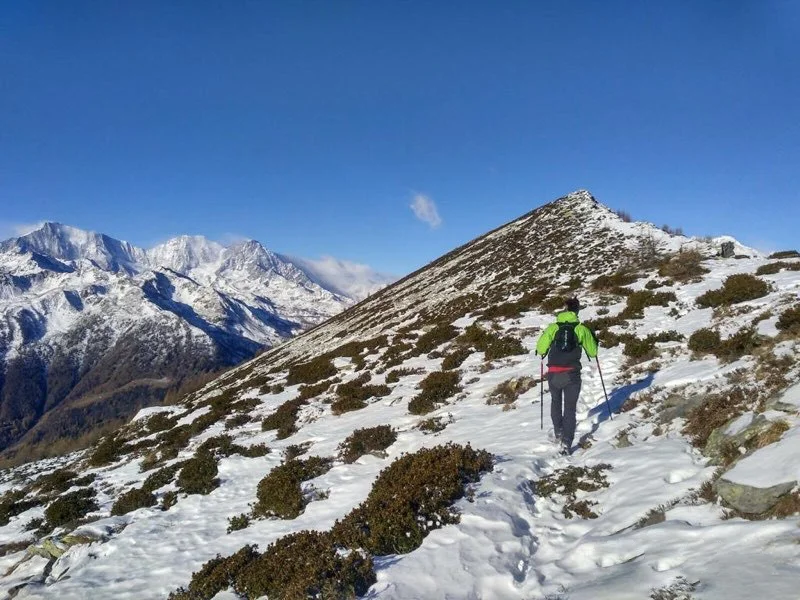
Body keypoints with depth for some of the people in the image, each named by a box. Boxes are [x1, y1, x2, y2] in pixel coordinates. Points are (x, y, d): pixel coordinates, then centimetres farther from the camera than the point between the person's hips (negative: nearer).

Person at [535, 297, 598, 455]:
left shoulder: (553, 327, 1)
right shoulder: (582, 329, 1)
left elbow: (540, 349, -4)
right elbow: (593, 352, 9)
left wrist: (542, 352, 20)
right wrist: (593, 341, 30)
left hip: (554, 374, 1)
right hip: (572, 375, -1)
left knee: (556, 401, 28)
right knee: (570, 408, 6)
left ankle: (558, 432, 27)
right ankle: (566, 442, -7)